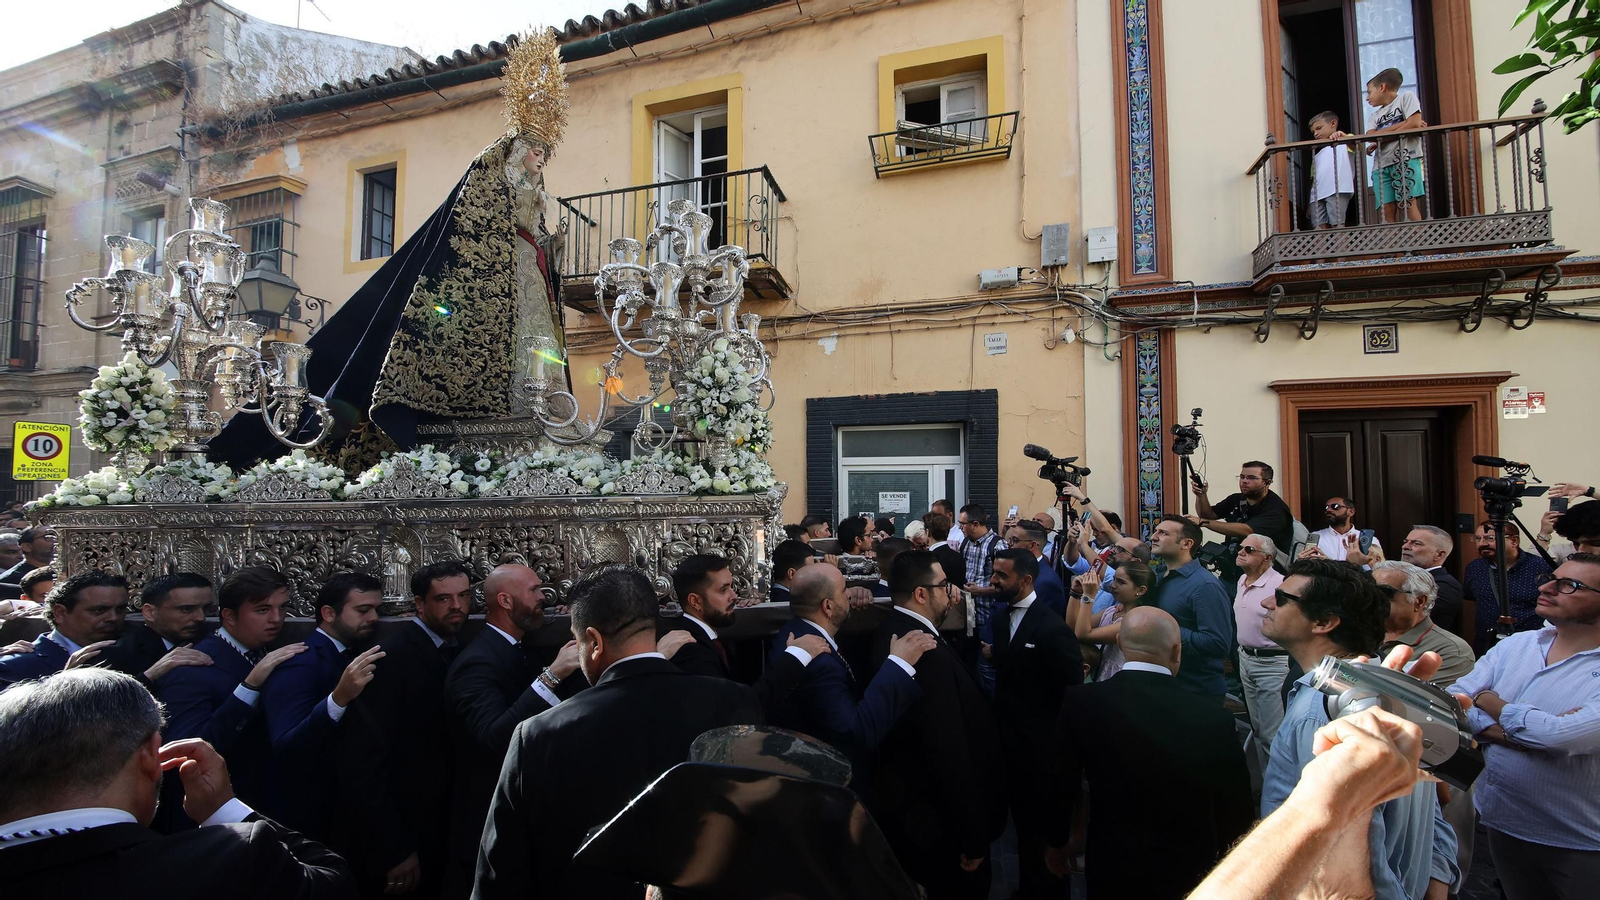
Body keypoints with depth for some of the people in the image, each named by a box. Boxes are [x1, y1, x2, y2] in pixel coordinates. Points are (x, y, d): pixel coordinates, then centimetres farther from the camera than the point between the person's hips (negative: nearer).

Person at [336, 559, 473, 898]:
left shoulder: (459, 651, 4)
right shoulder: (392, 655, -19)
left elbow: (448, 745, 8)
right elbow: (364, 758, -21)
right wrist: (393, 850, -19)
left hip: (435, 830, 7)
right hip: (393, 837, -7)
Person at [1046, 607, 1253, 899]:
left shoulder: (1080, 702, -20)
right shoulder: (1214, 721, -24)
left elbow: (1061, 785, -8)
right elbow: (1236, 814, -11)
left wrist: (1057, 842, 10)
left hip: (1109, 865, 1)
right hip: (1187, 873, -1)